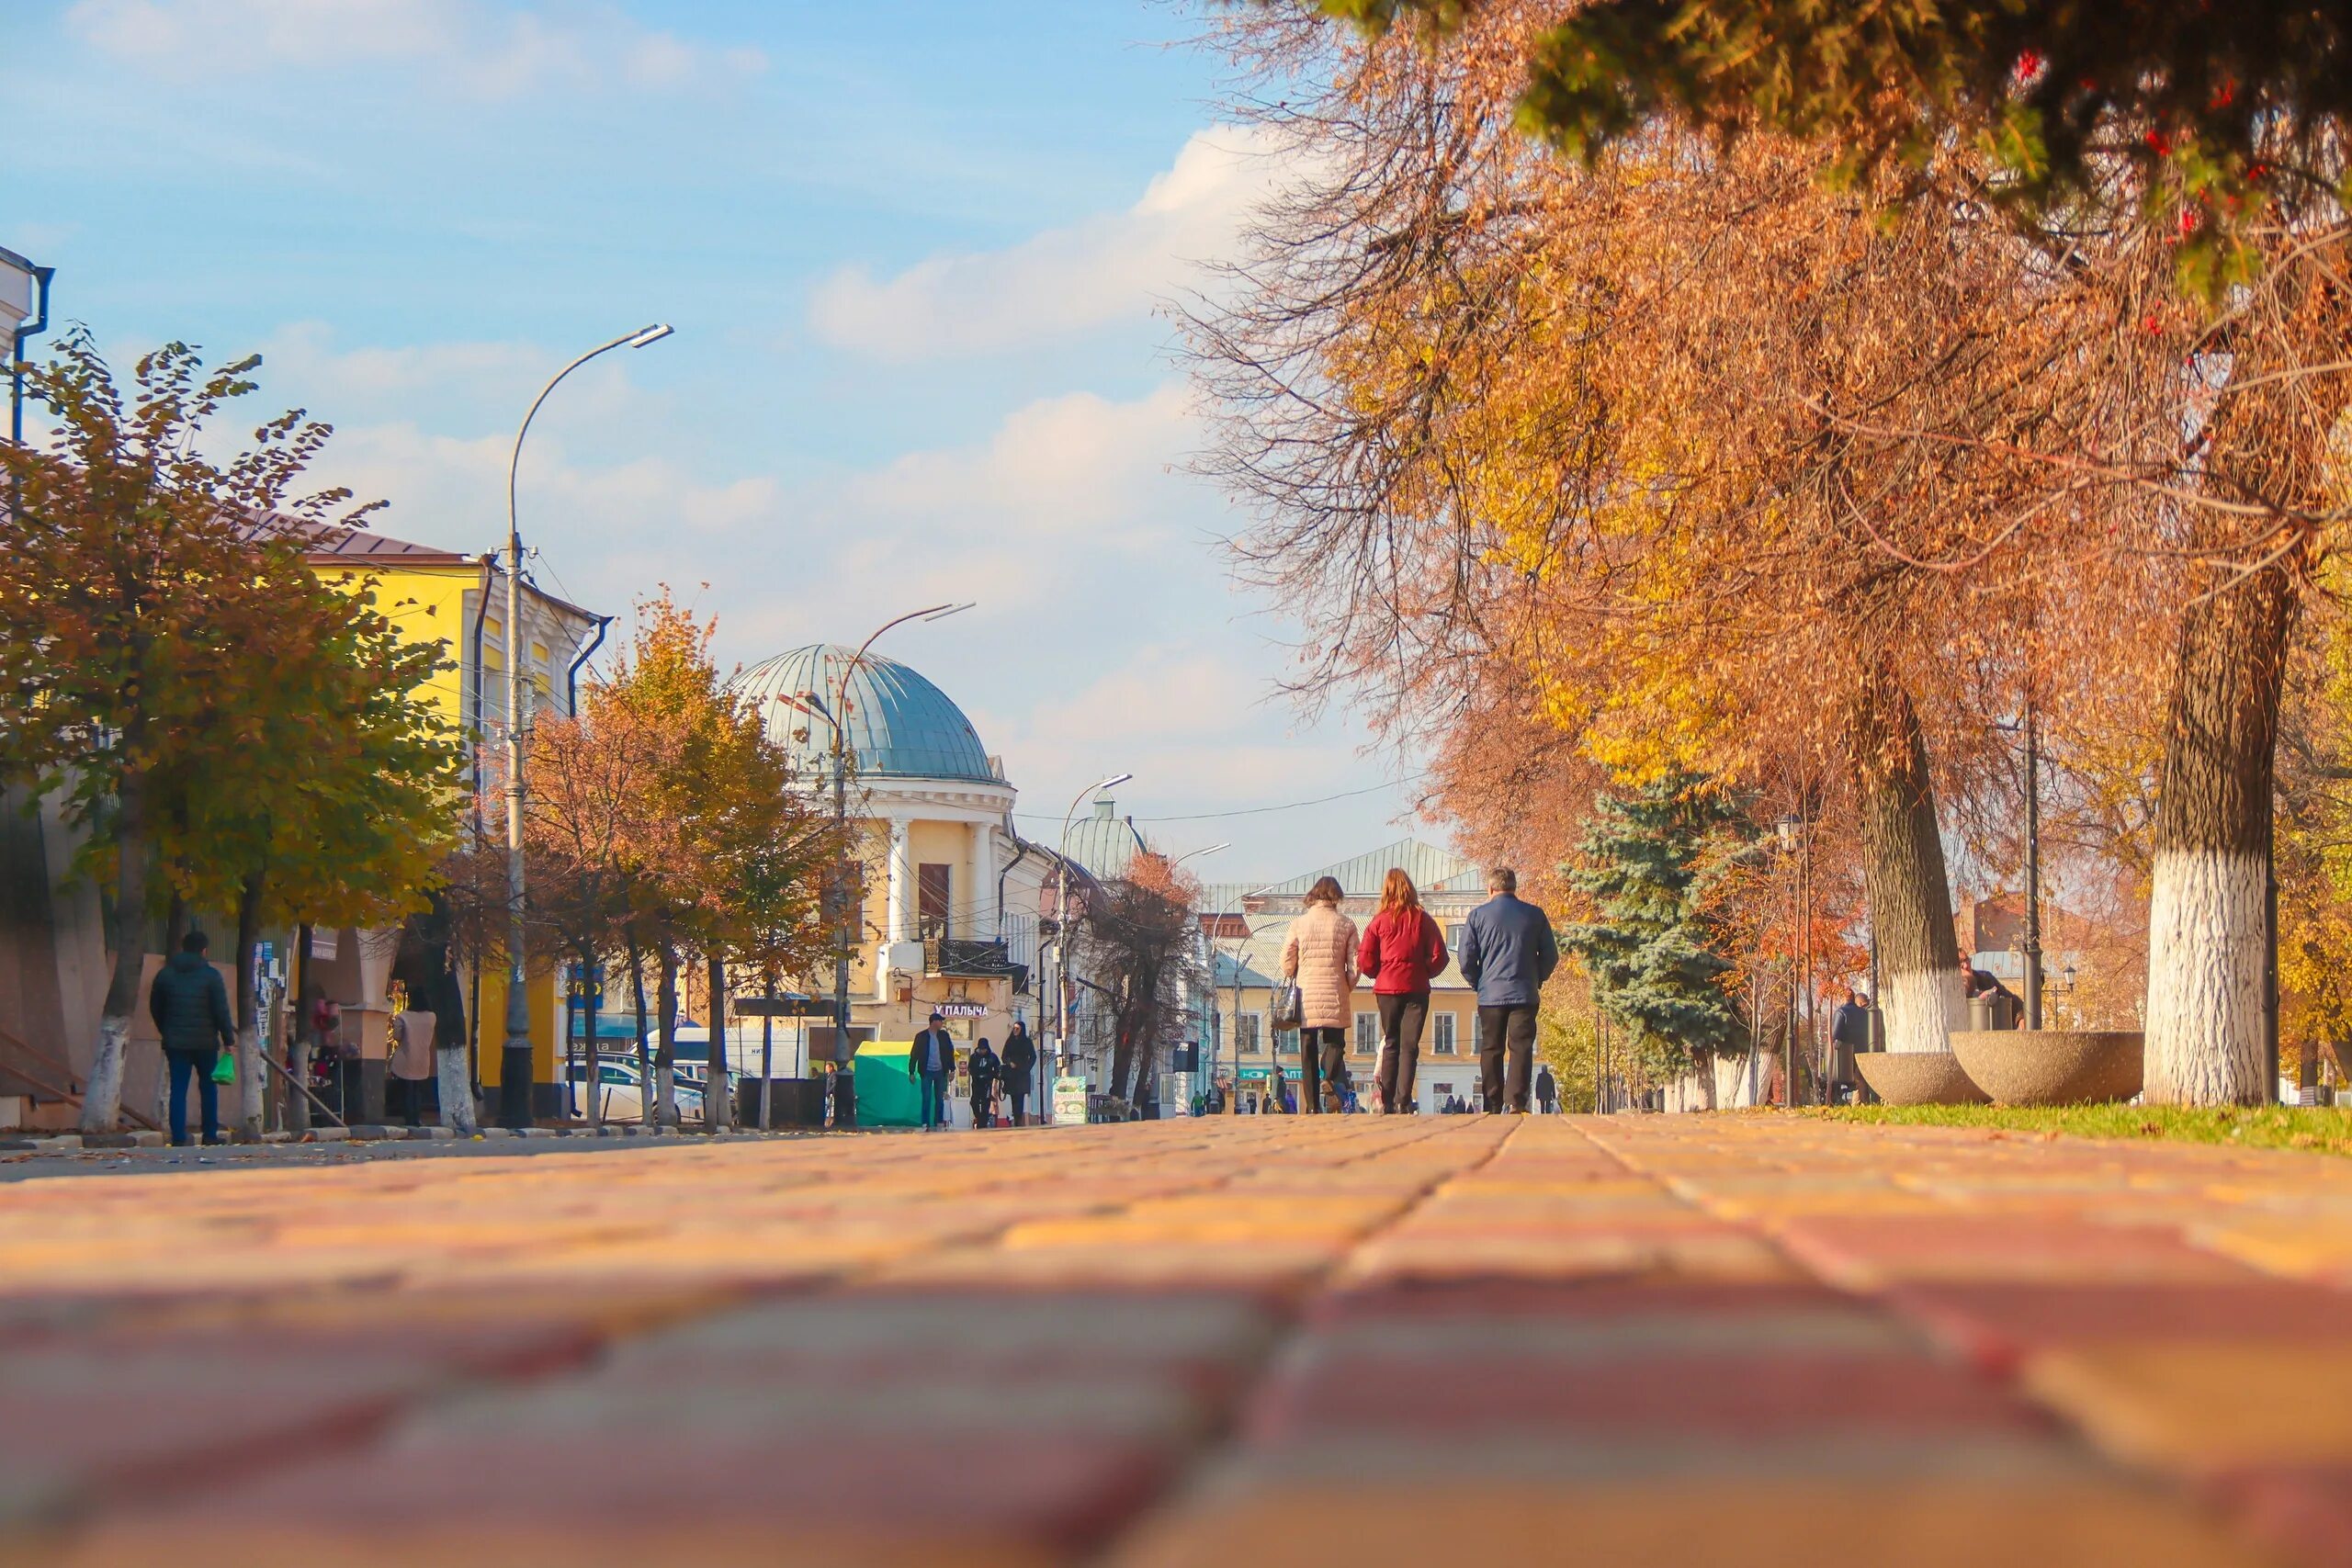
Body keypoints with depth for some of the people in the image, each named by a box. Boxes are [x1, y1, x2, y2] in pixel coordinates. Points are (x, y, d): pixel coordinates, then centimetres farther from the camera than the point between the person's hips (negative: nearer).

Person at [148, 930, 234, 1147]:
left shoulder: (165, 974, 6)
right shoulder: (211, 975, -5)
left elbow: (155, 1007, 13)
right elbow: (221, 1010, -7)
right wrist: (228, 1039, -2)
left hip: (175, 1042, 2)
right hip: (206, 1041, -2)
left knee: (178, 1090, 0)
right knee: (208, 1087, 12)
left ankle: (179, 1138, -8)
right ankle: (210, 1135, 10)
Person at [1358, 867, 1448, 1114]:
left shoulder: (1379, 921, -1)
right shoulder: (1422, 920, -2)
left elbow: (1366, 962, -2)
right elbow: (1439, 957, -4)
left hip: (1386, 989, 1)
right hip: (1416, 990, -1)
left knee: (1390, 1045, 11)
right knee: (1409, 1046, -1)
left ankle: (1387, 1102, 8)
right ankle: (1403, 1102, -11)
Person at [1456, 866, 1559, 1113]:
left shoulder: (1478, 915, 1)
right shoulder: (1535, 915, 4)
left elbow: (1467, 960, 0)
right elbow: (1551, 956, 7)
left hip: (1490, 994, 0)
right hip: (1524, 995, 0)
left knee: (1490, 1050, 7)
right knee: (1521, 1048, -2)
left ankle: (1493, 1106, 7)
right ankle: (1516, 1102, -15)